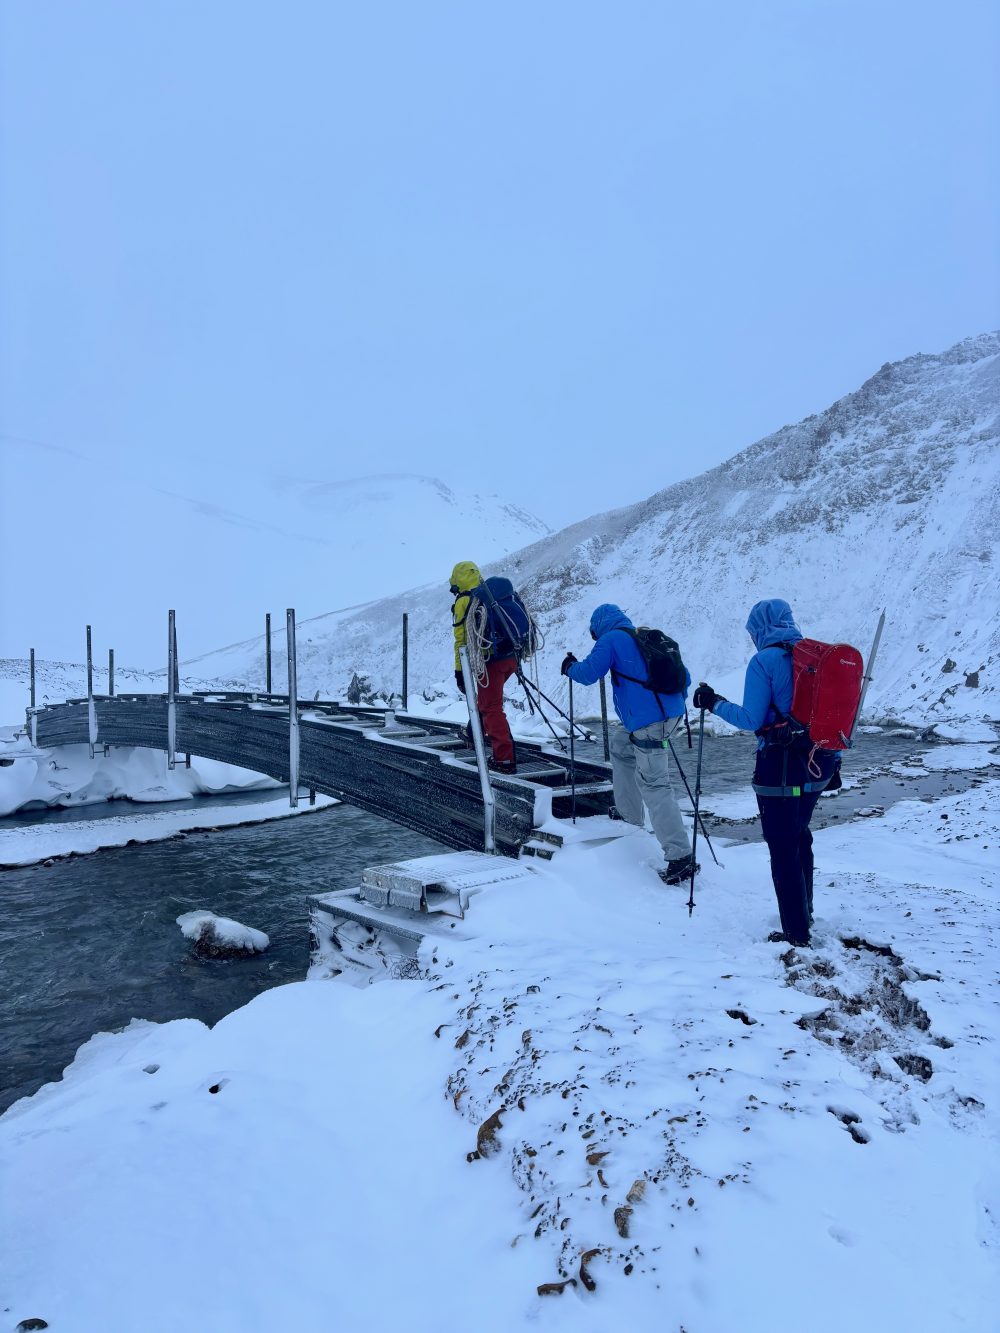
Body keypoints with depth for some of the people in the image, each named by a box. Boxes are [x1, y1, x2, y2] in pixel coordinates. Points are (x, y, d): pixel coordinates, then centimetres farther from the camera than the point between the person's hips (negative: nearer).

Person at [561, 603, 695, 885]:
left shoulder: (611, 639, 1)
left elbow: (589, 673, -7)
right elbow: (683, 676, 23)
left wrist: (570, 667, 14)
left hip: (647, 723, -9)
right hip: (671, 715, 9)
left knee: (654, 785, -8)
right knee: (619, 742, 30)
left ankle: (680, 856, -14)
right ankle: (629, 816, 34)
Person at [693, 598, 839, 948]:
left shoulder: (764, 660, -11)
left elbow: (751, 719, -13)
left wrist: (714, 702, 0)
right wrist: (831, 762, 21)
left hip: (781, 765, -7)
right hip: (818, 762, 7)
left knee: (783, 847, 2)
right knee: (799, 836, 24)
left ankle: (797, 933, 8)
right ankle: (804, 912, 38)